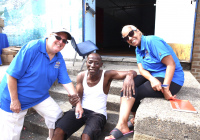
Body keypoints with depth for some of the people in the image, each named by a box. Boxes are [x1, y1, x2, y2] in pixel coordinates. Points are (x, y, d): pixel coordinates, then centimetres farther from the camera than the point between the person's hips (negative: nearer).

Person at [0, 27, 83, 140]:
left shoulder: (59, 58, -5)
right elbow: (12, 75, -22)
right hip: (14, 95, -5)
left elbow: (67, 82, -7)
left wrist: (78, 103, -12)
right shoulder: (32, 48, -24)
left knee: (57, 115, 5)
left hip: (40, 96, 5)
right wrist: (14, 100, -18)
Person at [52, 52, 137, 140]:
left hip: (98, 113, -2)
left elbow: (132, 72, -14)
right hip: (81, 110, 3)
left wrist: (129, 77, -39)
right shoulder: (81, 76, 1)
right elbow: (78, 97, 0)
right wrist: (74, 100, -25)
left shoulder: (106, 75, -9)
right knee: (58, 131, -19)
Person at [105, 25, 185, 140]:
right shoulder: (138, 50, 11)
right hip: (153, 76, 8)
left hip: (171, 79, -8)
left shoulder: (152, 41, -16)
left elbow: (171, 64, -20)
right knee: (128, 83, -8)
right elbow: (141, 69, -2)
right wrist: (152, 79, -24)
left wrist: (165, 88, -25)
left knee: (132, 93, -19)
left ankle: (122, 126, -4)